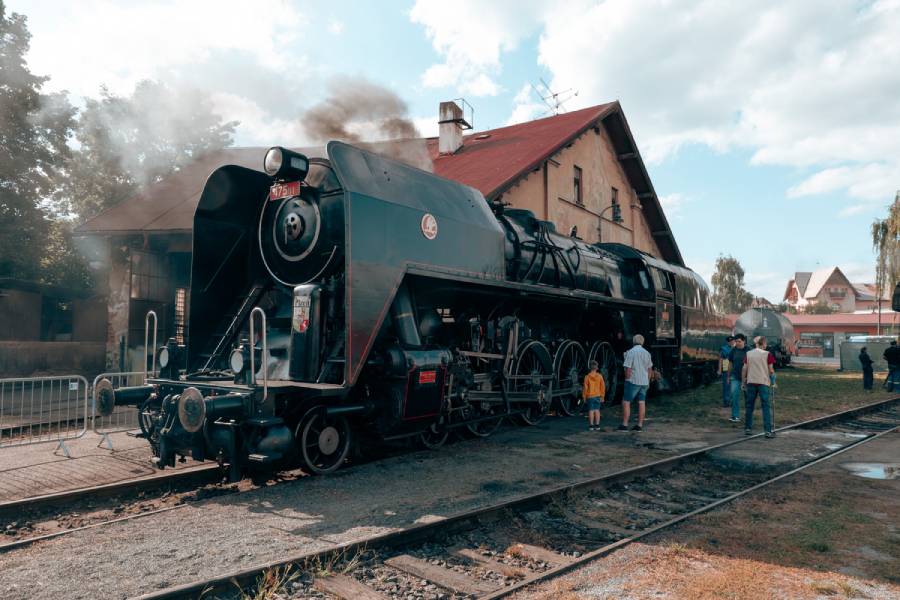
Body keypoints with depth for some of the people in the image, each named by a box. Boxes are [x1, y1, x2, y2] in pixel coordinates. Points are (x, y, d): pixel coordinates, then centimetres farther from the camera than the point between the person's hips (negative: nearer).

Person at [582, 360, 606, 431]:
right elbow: (603, 387, 0)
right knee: (597, 410, 8)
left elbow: (585, 388, -7)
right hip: (597, 396, 2)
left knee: (591, 411, 1)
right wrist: (602, 396, 10)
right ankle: (597, 425, 9)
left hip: (590, 396, -2)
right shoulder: (600, 376, -3)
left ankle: (591, 426, 1)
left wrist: (584, 396, 3)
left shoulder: (587, 377, -9)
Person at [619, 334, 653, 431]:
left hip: (633, 381, -6)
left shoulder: (630, 352, -12)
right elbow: (650, 369, 14)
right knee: (641, 403, 8)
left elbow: (628, 369, -15)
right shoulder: (647, 353, 6)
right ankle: (640, 425, 10)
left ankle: (624, 425, -2)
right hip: (644, 382, 6)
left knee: (626, 402, 0)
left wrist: (627, 380, -3)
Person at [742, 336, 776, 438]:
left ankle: (748, 428, 16)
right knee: (766, 407, 1)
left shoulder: (748, 354, 3)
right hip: (763, 383, -3)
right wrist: (773, 381, 9)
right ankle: (768, 431, -1)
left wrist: (743, 382, 11)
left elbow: (744, 369, 3)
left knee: (749, 406, 11)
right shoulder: (767, 354, -5)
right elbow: (771, 370, -4)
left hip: (751, 382, 3)